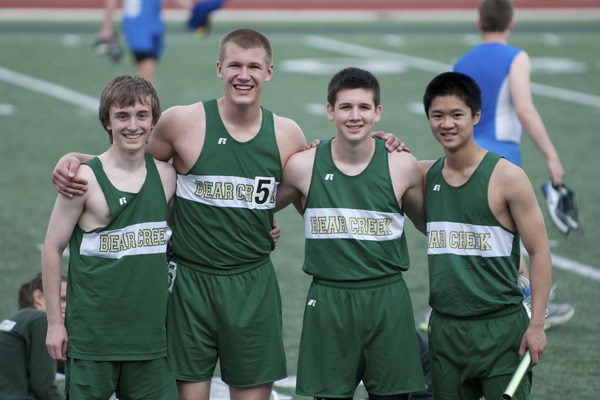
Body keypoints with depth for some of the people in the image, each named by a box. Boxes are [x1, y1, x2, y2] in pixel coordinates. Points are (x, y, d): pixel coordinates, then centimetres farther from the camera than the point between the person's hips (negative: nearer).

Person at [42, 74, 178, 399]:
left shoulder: (166, 175, 5)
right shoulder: (85, 179, -8)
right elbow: (52, 249, -4)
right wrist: (54, 321, -4)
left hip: (149, 332, 4)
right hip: (92, 333, -4)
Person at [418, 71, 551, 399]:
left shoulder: (506, 176, -7)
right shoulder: (425, 175, 7)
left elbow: (539, 251, -5)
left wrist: (536, 324, -12)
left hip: (501, 327, -5)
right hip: (445, 328, 5)